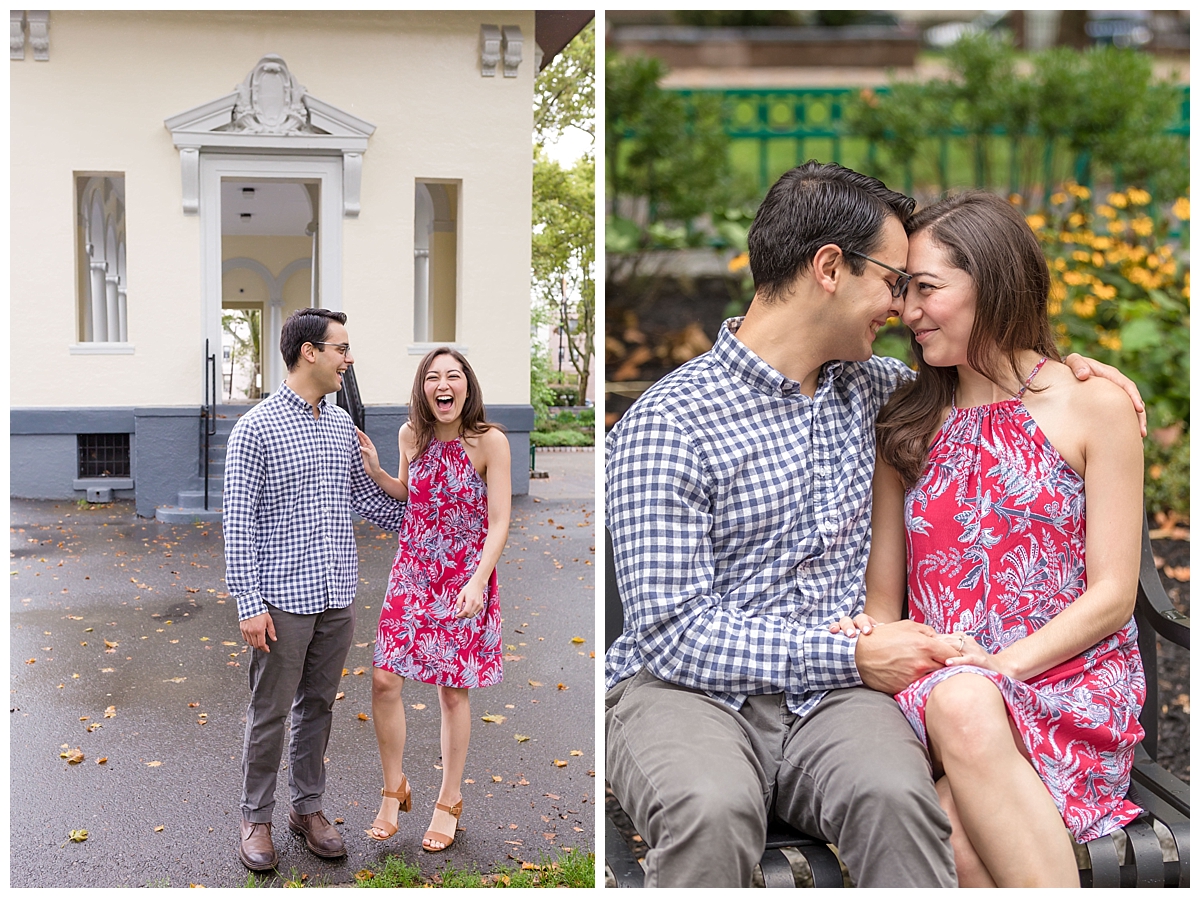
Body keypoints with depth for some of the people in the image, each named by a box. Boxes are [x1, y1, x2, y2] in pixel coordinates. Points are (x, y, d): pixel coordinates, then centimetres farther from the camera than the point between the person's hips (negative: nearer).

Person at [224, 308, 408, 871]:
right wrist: (249, 604, -15)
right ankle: (256, 818, 21)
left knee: (318, 705, 15)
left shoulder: (342, 425, 9)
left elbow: (364, 496, 20)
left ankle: (308, 808, 29)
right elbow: (238, 524, -11)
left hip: (336, 597, 6)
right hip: (283, 599, -6)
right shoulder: (255, 428, -10)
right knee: (270, 713, 5)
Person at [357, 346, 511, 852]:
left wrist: (478, 581, -23)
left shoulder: (490, 442, -12)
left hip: (465, 579, -4)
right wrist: (374, 471, 1)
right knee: (384, 680, -3)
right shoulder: (411, 435, 0)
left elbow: (498, 522, -13)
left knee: (453, 692, 5)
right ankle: (394, 789, 19)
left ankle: (449, 802, 24)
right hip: (412, 573, 4)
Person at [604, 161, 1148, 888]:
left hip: (829, 692, 5)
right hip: (685, 688, -4)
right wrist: (852, 655, -15)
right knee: (714, 810, -38)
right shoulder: (667, 425, -9)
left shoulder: (865, 387, 14)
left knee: (894, 793, -30)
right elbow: (673, 633, -14)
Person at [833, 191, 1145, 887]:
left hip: (1067, 680, -2)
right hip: (939, 684, 2)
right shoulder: (909, 423, 15)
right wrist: (869, 641, -10)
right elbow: (885, 599, 14)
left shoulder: (1094, 405, 4)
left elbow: (1113, 595, -1)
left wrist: (997, 666, -13)